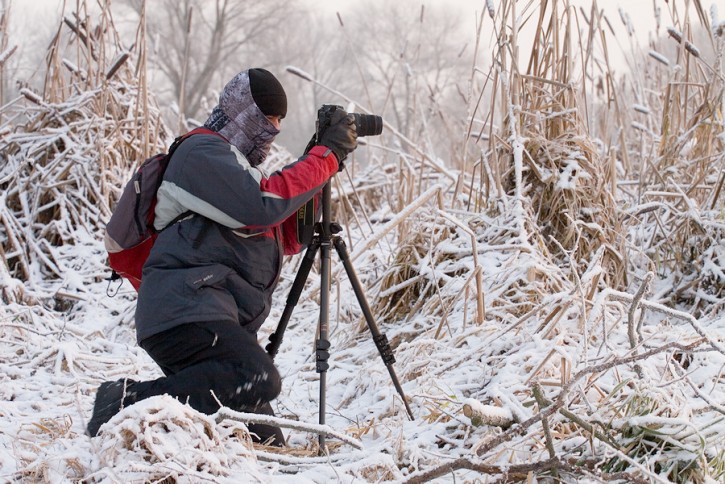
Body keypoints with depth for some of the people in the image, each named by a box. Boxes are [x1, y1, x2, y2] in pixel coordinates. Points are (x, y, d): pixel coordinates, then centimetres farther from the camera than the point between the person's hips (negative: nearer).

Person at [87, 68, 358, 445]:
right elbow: (263, 205, -17)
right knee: (256, 378, -34)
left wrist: (318, 164, 14)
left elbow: (288, 239, 25)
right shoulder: (201, 153, -1)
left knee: (267, 445, 0)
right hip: (185, 310, -10)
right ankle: (129, 404, -30)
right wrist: (326, 156, -9)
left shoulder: (237, 163, 30)